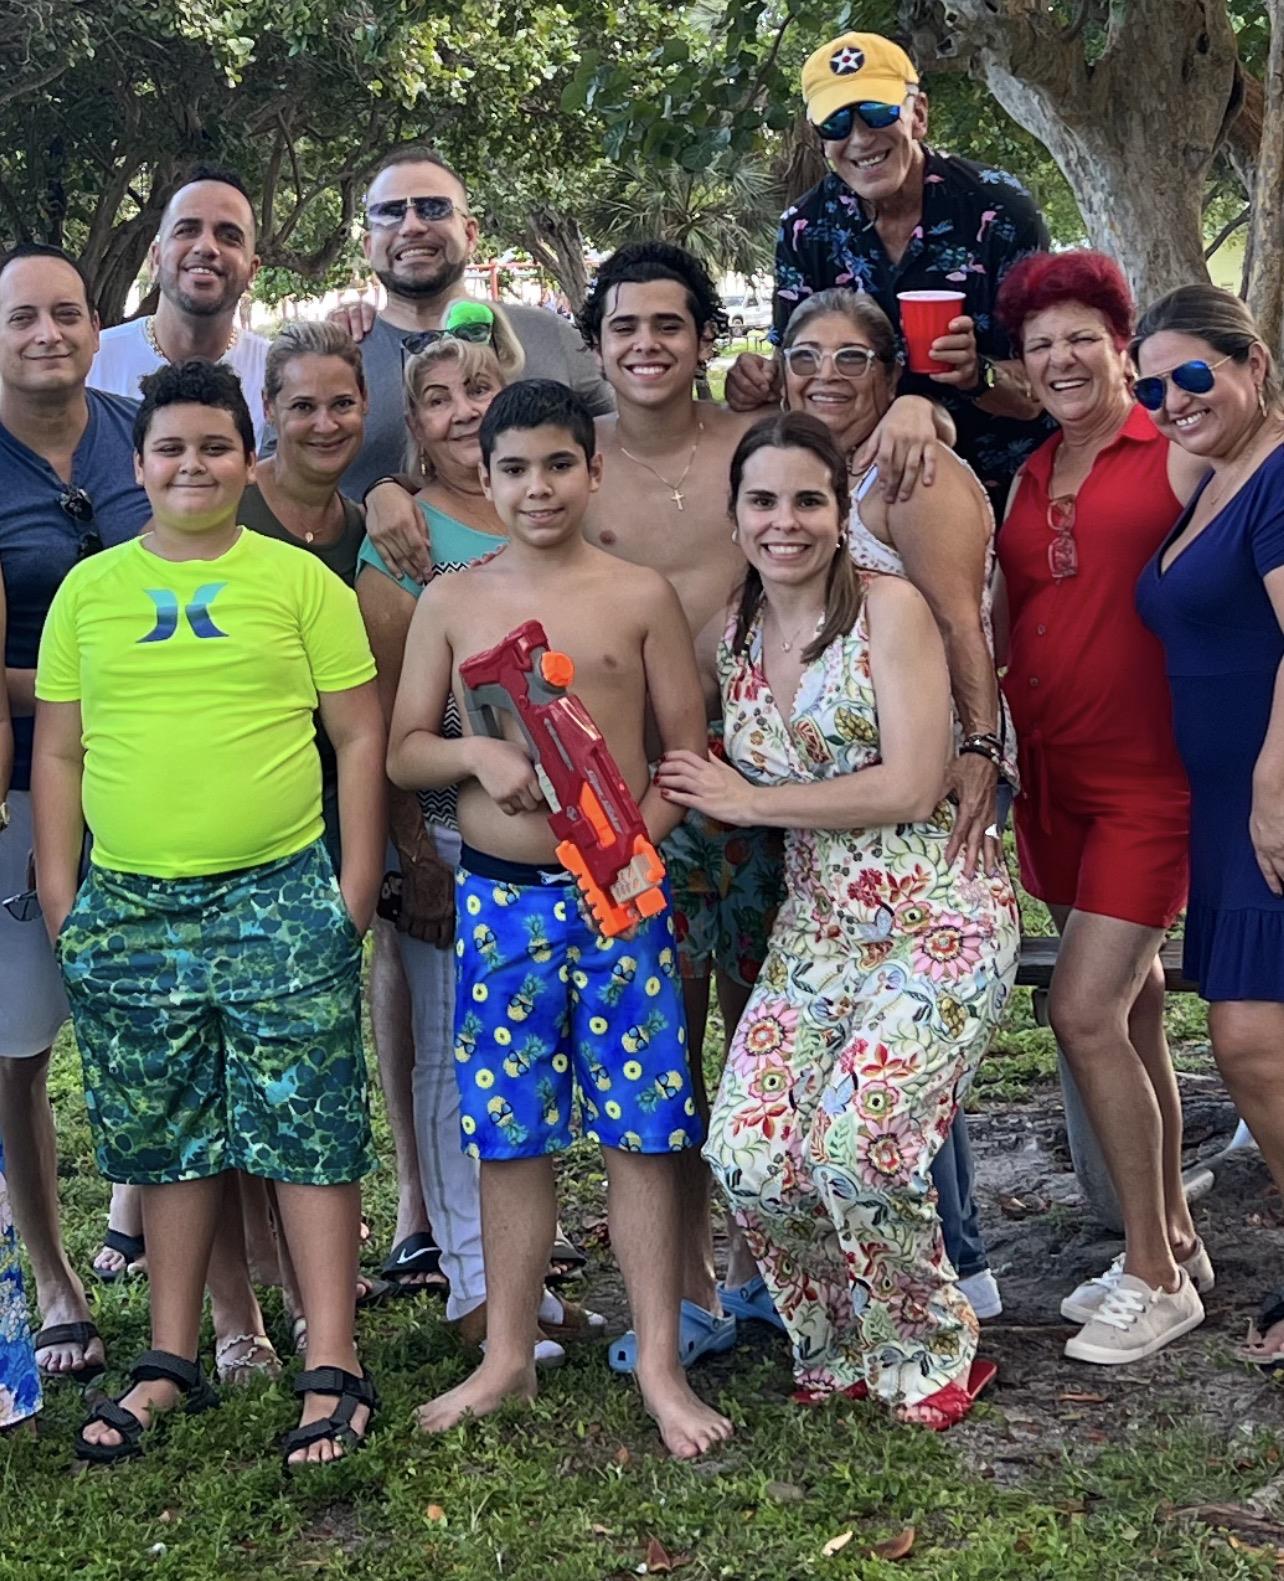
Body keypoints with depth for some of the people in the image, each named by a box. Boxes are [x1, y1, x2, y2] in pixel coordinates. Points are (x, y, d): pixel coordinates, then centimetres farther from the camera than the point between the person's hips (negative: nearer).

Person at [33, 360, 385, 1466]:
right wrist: (59, 896, 4)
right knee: (167, 1139, 11)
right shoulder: (90, 589, 9)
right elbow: (58, 752, 11)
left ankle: (333, 1367, 4)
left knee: (308, 1130, -2)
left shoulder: (300, 581, 2)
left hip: (281, 898, -2)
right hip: (129, 908, 3)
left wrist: (357, 888, -3)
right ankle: (173, 1363, 23)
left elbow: (360, 737, 2)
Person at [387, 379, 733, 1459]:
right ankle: (507, 1359, 22)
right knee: (509, 1133, 9)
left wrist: (639, 836, -15)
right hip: (499, 894, 2)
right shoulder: (450, 603, 6)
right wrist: (476, 753, -12)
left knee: (642, 1129, 0)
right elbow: (402, 752, 8)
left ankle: (660, 1367, 10)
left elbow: (689, 749, 2)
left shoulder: (640, 596, 1)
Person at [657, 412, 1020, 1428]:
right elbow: (718, 785, 18)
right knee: (748, 1156, -10)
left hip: (938, 924, -5)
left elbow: (912, 786, -16)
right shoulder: (733, 633, 10)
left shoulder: (889, 610, -8)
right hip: (815, 928, 6)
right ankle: (841, 1349, 17)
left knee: (853, 1145, -20)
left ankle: (932, 1355, 8)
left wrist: (750, 802, -9)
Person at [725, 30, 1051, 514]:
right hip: (873, 483, 3)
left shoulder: (997, 210, -11)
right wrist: (758, 384, -21)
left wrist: (979, 376, -31)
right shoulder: (805, 229, -1)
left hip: (1004, 487, -3)